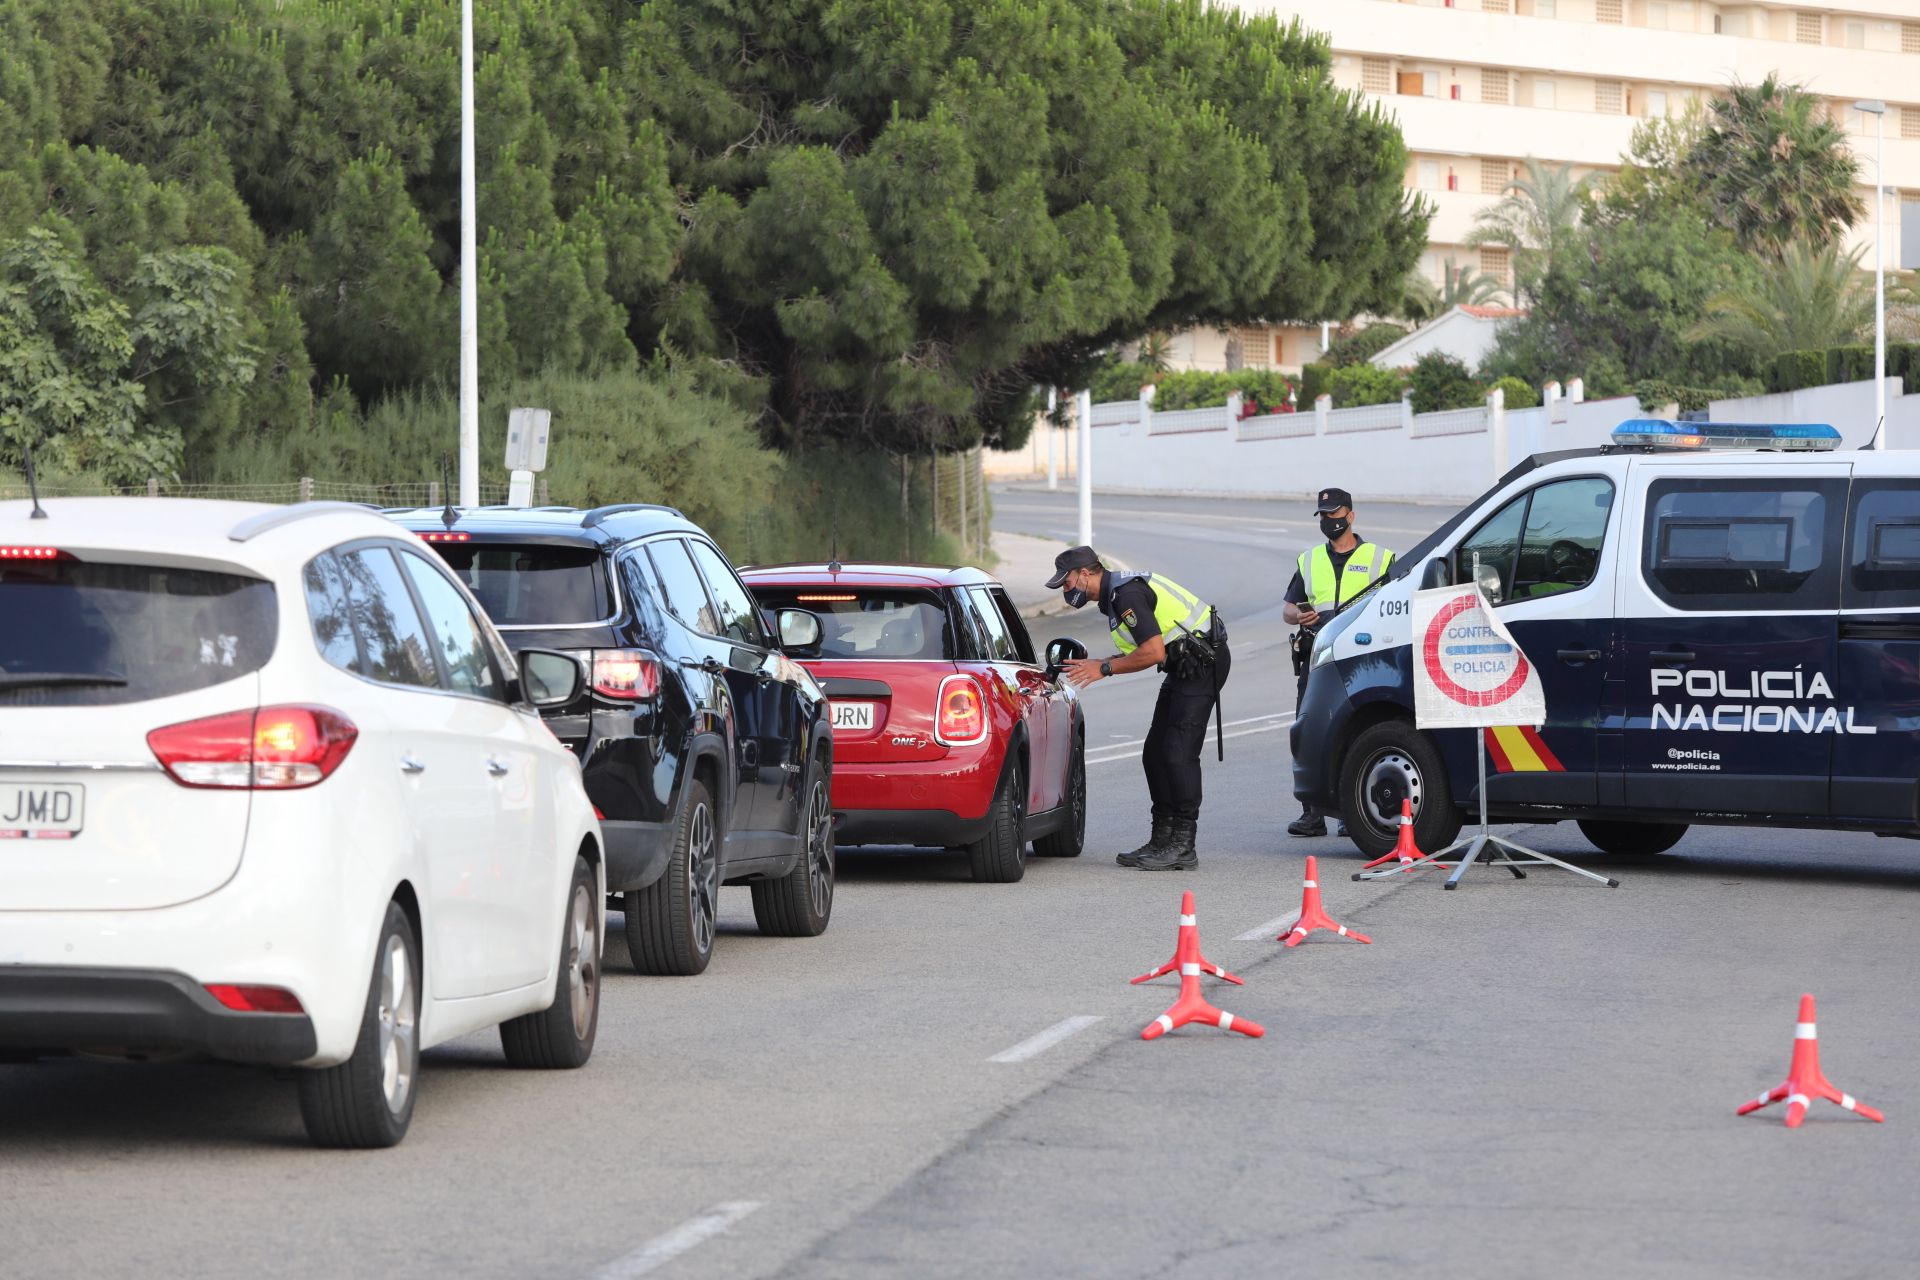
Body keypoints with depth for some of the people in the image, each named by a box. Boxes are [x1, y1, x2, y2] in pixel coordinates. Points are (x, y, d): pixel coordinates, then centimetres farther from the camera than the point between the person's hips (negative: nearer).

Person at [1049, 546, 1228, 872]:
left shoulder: (1127, 594, -19)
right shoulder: (1115, 594, 15)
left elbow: (1154, 652, -24)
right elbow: (1138, 653, 19)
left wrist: (1105, 668, -15)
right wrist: (1095, 664, 7)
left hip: (1203, 660, -11)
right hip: (1184, 667, 11)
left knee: (1178, 753, -15)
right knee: (1155, 753, 10)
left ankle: (1183, 847, -14)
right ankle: (1162, 839, 13)